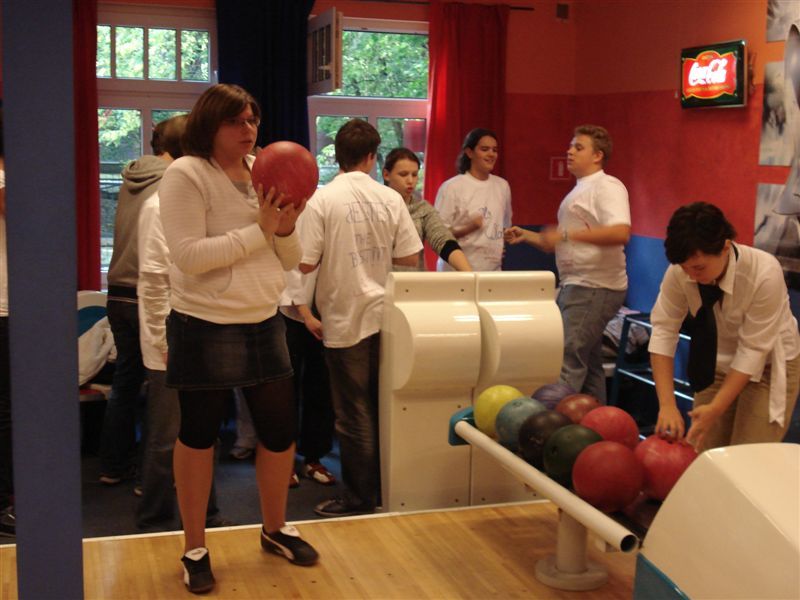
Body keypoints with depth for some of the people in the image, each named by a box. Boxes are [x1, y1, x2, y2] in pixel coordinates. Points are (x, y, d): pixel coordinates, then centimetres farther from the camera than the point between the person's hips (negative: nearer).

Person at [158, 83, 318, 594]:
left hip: (264, 322, 6)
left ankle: (275, 529, 34)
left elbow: (290, 261, 9)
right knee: (199, 436, 7)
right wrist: (261, 230, -21)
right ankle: (195, 548, 24)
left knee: (281, 431, 12)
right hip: (206, 328, -6)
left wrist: (286, 228, -12)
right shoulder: (186, 174, -10)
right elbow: (188, 256, -22)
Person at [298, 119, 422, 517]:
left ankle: (360, 499, 14)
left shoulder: (322, 200, -12)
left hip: (345, 318, -4)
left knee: (354, 413, 5)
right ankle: (386, 488, 28)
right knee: (383, 407, 17)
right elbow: (409, 258, 0)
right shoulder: (391, 199, -3)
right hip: (385, 315, 4)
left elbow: (306, 263, -13)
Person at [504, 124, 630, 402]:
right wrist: (527, 236, 17)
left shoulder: (607, 186, -8)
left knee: (568, 363, -15)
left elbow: (621, 232, -25)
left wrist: (566, 234, -26)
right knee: (588, 366, 14)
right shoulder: (579, 191, 21)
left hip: (594, 288, -10)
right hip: (574, 286, 10)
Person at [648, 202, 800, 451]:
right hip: (718, 364, 3)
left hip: (767, 365, -3)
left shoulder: (764, 274, -30)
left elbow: (753, 350, -25)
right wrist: (667, 405, -27)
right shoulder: (680, 271, -21)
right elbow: (663, 331, -19)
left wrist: (716, 409, -30)